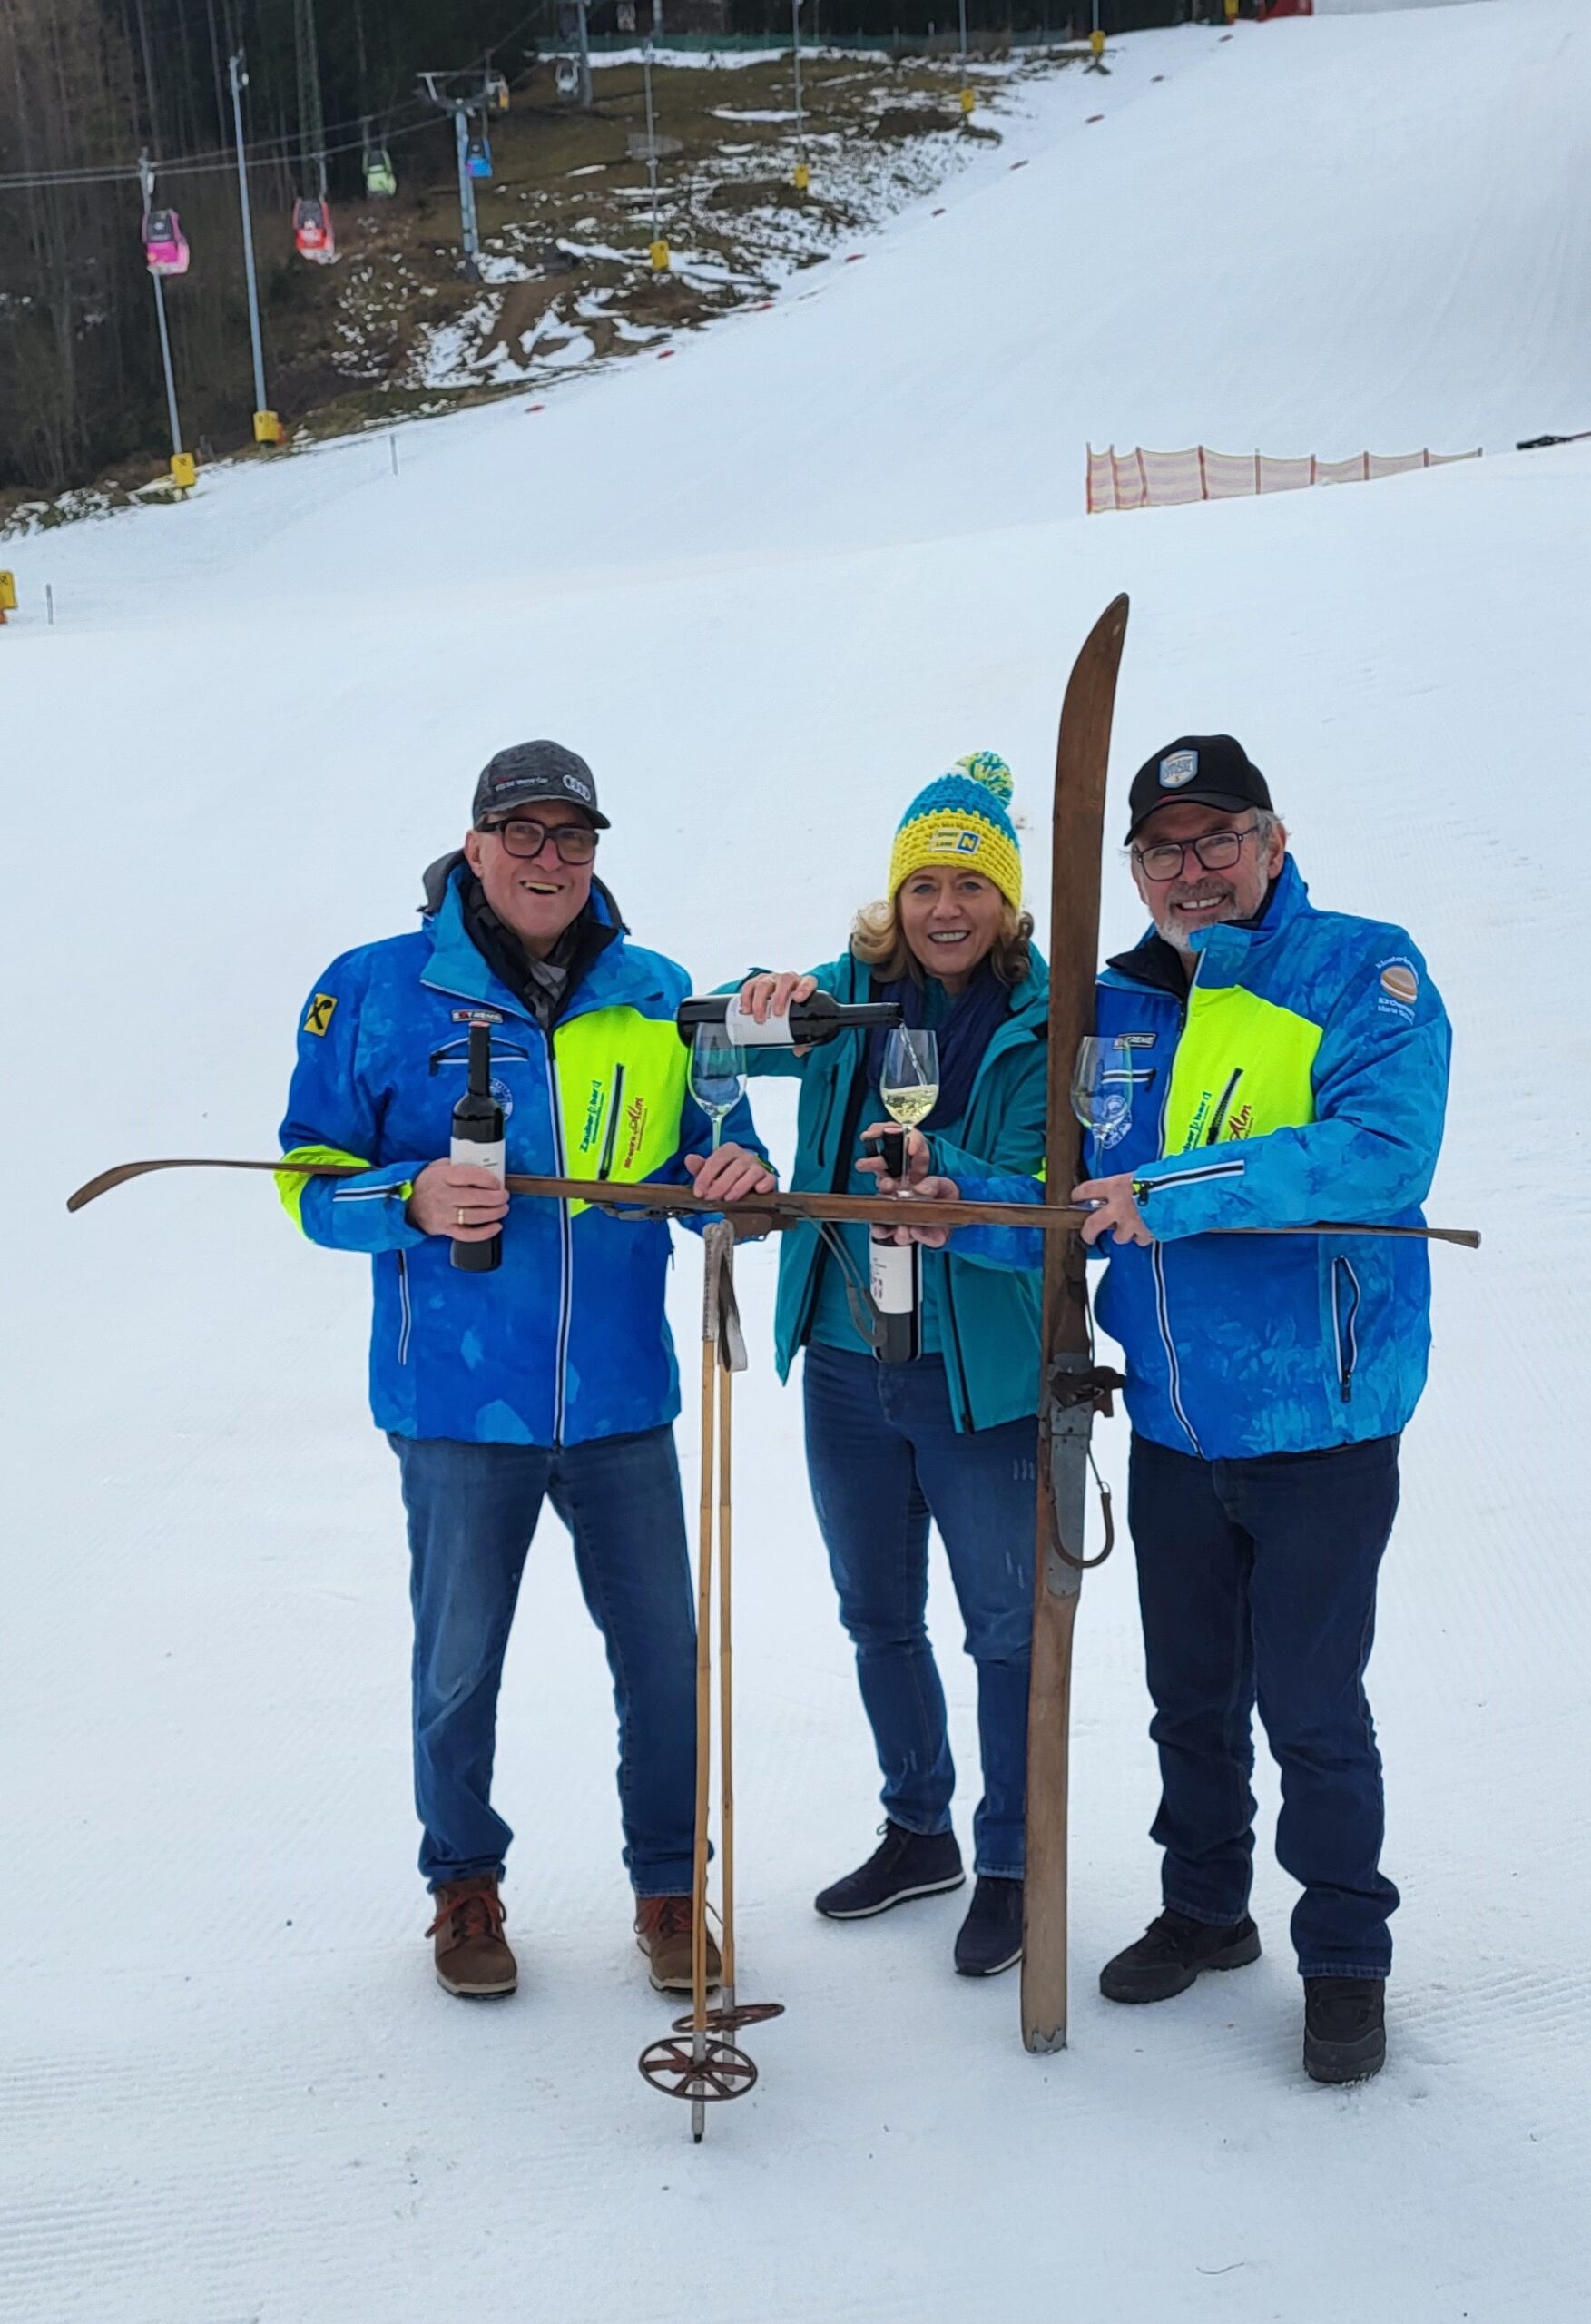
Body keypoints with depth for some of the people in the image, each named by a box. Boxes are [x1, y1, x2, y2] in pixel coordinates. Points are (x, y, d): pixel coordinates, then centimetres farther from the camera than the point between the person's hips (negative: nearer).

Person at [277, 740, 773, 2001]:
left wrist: (735, 1177, -12)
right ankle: (464, 1884, 34)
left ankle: (670, 1883, 30)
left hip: (620, 1400, 2)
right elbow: (314, 1180, 0)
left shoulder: (659, 996, 6)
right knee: (459, 1665, 11)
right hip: (458, 1403, -2)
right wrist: (412, 1199, -20)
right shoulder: (377, 990, -1)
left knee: (663, 1655, 9)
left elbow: (705, 1166, 12)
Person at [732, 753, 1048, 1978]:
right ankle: (919, 1831, 38)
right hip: (846, 1363, 5)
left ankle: (1010, 1865, 23)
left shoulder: (1045, 1023, -9)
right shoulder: (848, 999, 2)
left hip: (983, 1372, -4)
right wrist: (764, 1006, -28)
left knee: (1009, 1623, 5)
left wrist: (941, 1169, -35)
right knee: (878, 1615, 18)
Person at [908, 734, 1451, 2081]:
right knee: (1190, 1693, 18)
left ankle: (1346, 1957, 24)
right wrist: (963, 1208, -12)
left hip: (1320, 1424, -5)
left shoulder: (1364, 972, -9)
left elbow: (1384, 1154, -25)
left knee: (1310, 1707, 3)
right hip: (1172, 1423, 5)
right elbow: (1072, 1211, 8)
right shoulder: (1114, 1008, 7)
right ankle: (1206, 1909, 39)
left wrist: (1179, 1191, -29)